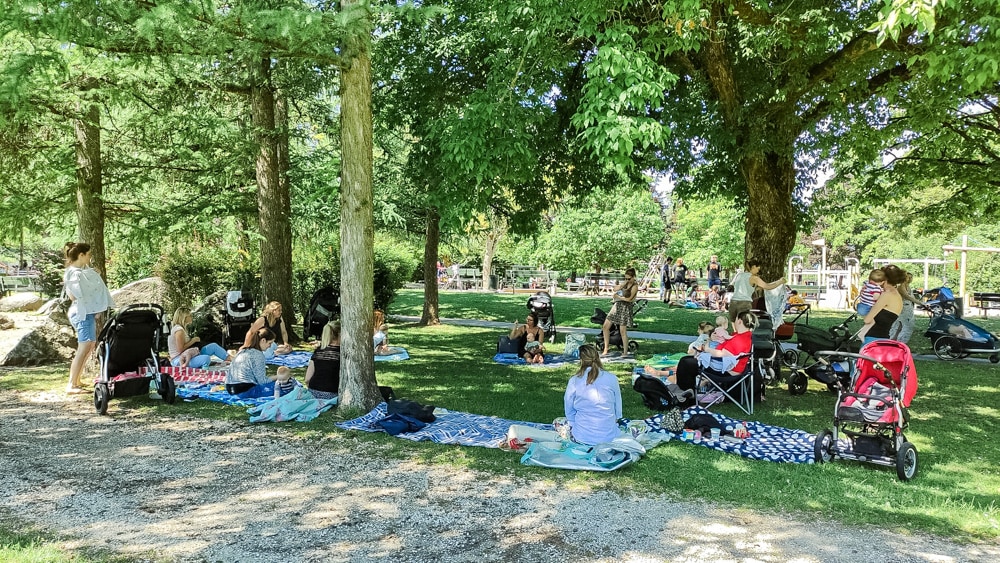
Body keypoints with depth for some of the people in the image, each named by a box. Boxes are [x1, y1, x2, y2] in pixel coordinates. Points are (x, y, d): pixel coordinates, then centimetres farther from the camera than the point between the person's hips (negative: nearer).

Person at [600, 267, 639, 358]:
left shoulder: (635, 286, -11)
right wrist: (624, 283, -8)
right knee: (605, 326, 4)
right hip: (617, 306, 8)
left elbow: (629, 299, -15)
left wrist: (618, 297, -7)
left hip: (626, 308, -8)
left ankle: (625, 352, 7)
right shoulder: (626, 283, 11)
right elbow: (615, 289, 2)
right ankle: (606, 348, 13)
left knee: (623, 331, -5)